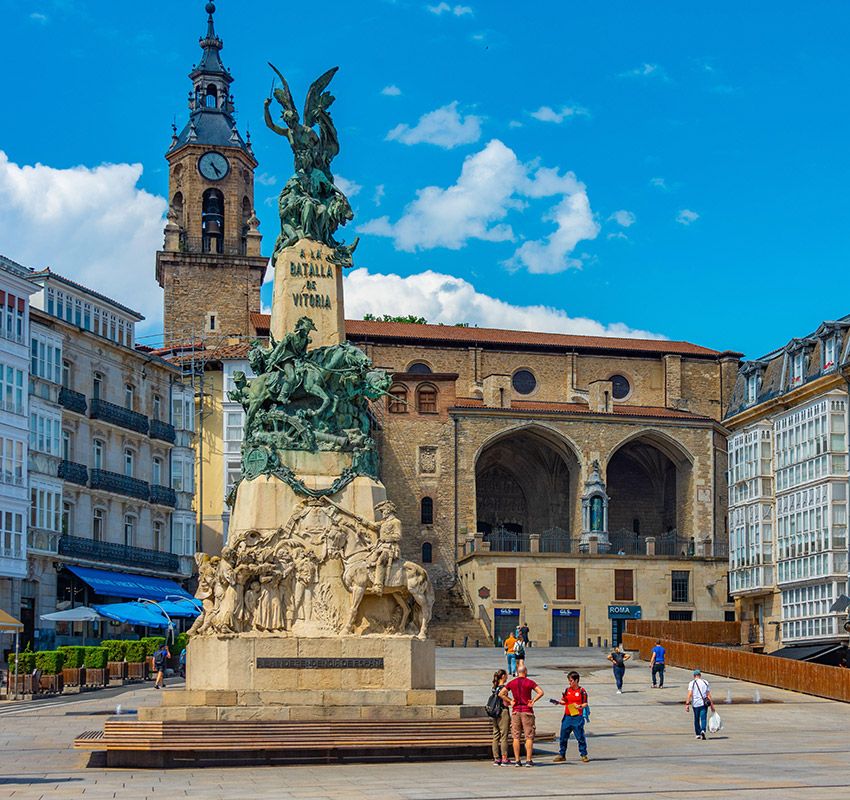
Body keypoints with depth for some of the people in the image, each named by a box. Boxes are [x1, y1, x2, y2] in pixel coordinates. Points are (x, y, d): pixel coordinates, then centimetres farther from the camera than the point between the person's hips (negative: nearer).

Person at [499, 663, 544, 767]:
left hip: (515, 711, 3)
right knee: (529, 736, 1)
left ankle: (517, 760, 3)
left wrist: (510, 701, 4)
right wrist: (533, 701, -6)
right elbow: (540, 692, -14)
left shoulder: (512, 683, 5)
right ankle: (529, 760, -4)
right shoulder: (529, 682, -4)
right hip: (527, 711, -3)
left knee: (516, 737, 5)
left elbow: (501, 694, 0)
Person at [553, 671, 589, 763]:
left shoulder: (582, 691, -4)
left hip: (577, 717, -5)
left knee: (580, 736, -2)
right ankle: (562, 755, 17)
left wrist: (580, 706, -23)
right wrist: (558, 702, -3)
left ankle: (584, 755, 8)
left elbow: (585, 704, -4)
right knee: (563, 736, 7)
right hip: (567, 717, 5)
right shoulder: (567, 690, 10)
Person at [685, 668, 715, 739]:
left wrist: (687, 704, -12)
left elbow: (690, 694, -11)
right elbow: (708, 694, 4)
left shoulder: (692, 683, -1)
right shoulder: (705, 682, 6)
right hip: (704, 703, 1)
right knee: (703, 718, -3)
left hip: (695, 704, -1)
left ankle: (698, 734, 20)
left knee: (696, 719, 14)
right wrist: (712, 704, 8)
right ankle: (703, 730, -27)